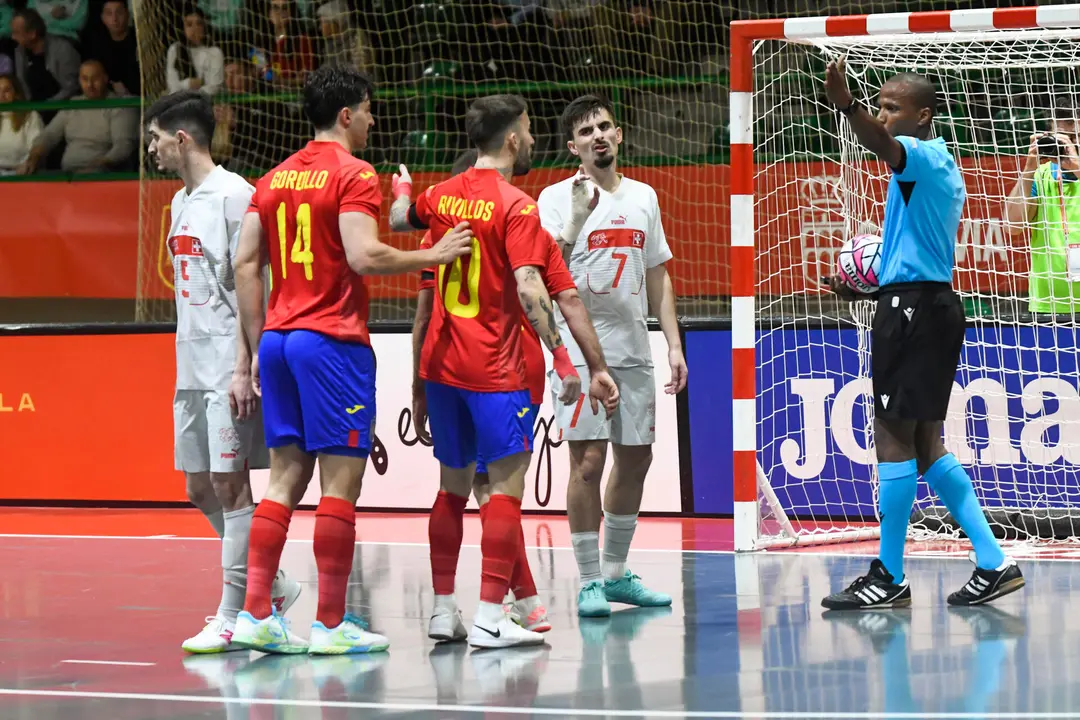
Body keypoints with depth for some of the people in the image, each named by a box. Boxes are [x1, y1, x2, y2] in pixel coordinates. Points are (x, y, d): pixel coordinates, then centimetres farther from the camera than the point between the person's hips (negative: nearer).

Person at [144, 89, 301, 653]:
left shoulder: (234, 195, -11)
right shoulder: (181, 202, 17)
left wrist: (243, 367, -19)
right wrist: (188, 367, 17)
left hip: (228, 368, -9)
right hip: (191, 368, 9)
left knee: (230, 483, -7)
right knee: (200, 487, 10)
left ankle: (233, 615, -4)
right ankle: (271, 587, 22)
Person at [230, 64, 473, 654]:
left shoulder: (275, 179, 14)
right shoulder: (353, 175, -8)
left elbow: (245, 264, 11)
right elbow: (364, 256, -20)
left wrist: (259, 345, 15)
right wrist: (434, 255, -7)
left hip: (279, 336, 7)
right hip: (333, 340, -7)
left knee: (285, 476, 9)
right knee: (340, 481, -3)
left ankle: (255, 613, 3)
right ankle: (331, 623, -2)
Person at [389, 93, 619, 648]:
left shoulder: (441, 196, 7)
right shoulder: (516, 207, -13)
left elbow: (399, 220, 28)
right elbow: (530, 289, -21)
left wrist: (403, 188, 49)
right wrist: (562, 358, -21)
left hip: (440, 362, 7)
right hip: (493, 370, -7)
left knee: (454, 484, 16)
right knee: (507, 484, -5)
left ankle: (443, 611, 18)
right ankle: (490, 618, -12)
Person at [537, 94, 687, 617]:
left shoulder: (643, 197, 12)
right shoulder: (557, 198, -4)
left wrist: (673, 344, 12)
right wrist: (577, 220, -26)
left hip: (633, 350, 6)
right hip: (580, 349, -6)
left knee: (635, 458, 10)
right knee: (589, 461, -10)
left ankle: (616, 573, 22)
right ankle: (589, 582, -4)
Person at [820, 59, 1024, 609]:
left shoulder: (925, 155, -10)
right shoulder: (942, 168, 21)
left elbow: (884, 145, -35)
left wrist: (846, 106, -53)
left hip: (913, 308, -11)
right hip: (933, 302, 11)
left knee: (893, 438, -6)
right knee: (924, 444, 13)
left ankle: (889, 578, -2)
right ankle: (993, 564, 11)